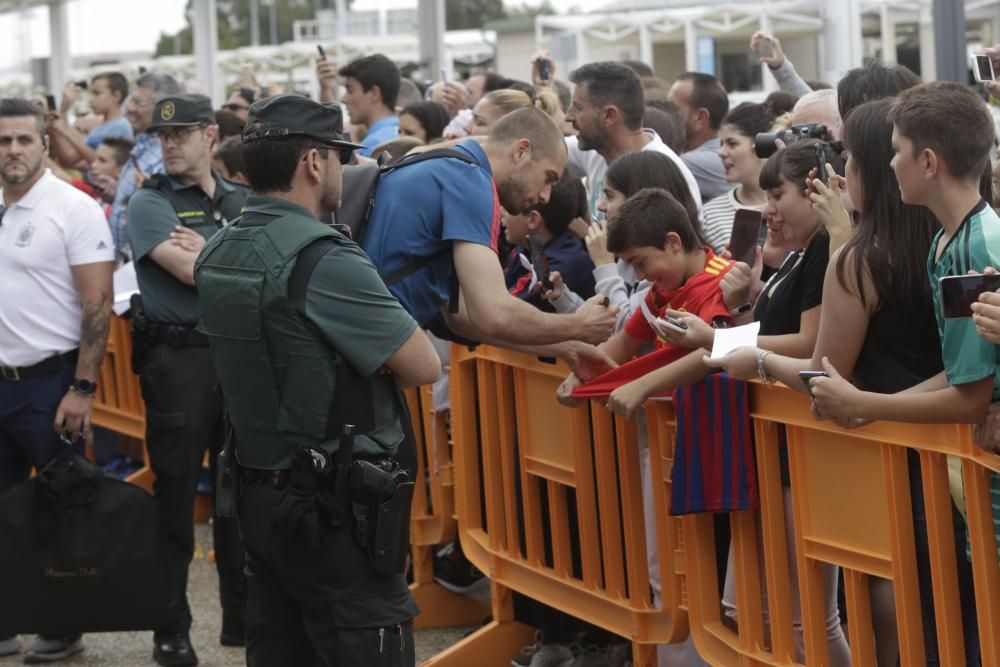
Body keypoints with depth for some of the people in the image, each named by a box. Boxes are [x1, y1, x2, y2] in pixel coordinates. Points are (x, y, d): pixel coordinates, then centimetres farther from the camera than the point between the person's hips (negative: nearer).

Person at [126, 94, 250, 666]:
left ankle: (242, 614, 22)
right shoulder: (151, 203, -3)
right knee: (176, 494, 1)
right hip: (178, 356, -4)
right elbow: (192, 273, -15)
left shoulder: (244, 202, 11)